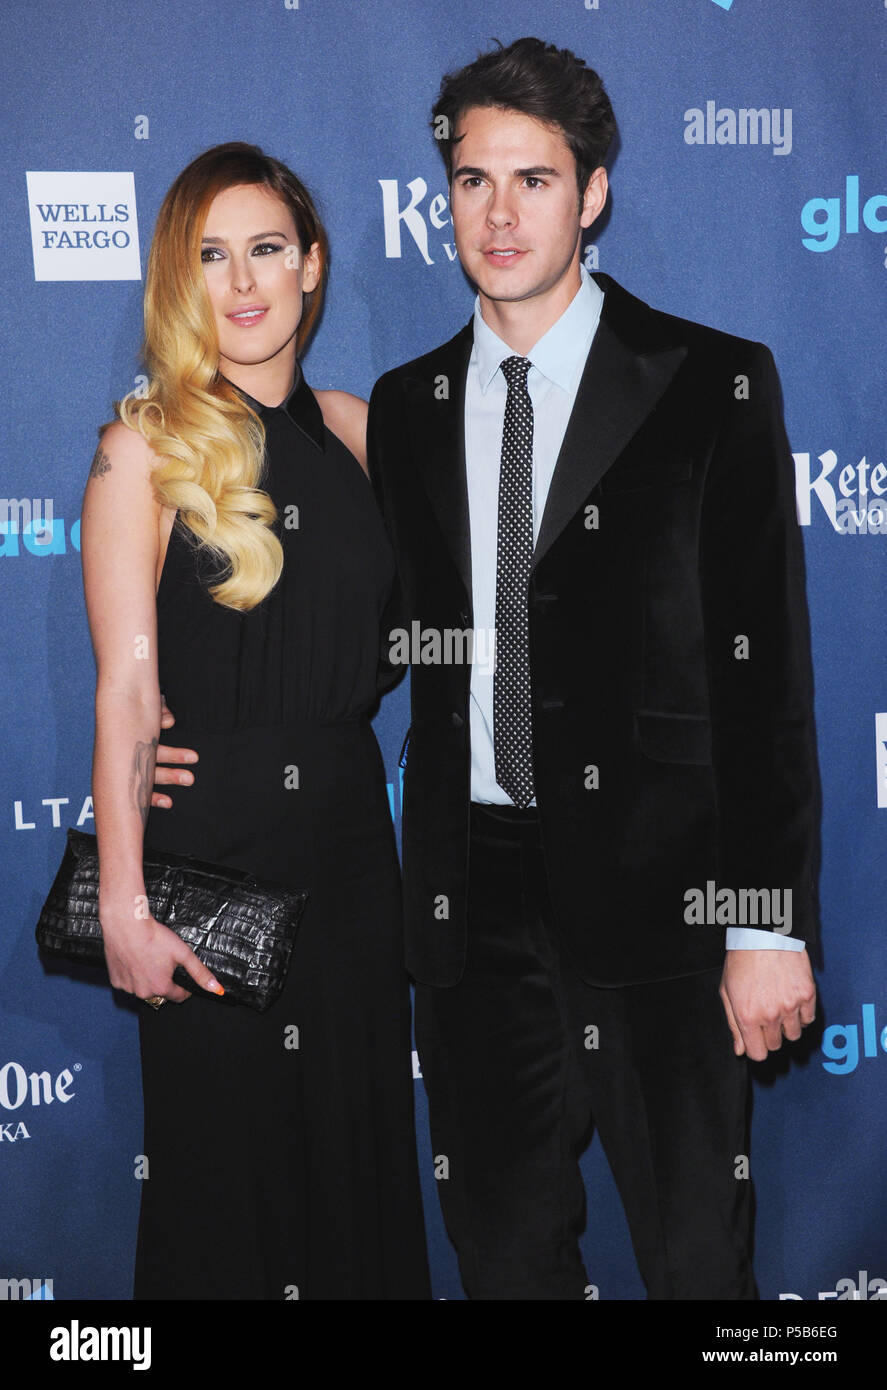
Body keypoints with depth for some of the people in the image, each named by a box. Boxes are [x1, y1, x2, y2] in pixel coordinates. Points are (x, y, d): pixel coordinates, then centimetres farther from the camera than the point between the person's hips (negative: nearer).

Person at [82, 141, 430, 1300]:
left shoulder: (358, 430, 6)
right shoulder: (144, 447, -8)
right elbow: (127, 685, -13)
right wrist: (124, 903, -17)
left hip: (349, 823, 5)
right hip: (210, 834, -4)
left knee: (360, 1138, 14)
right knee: (222, 1152, 8)